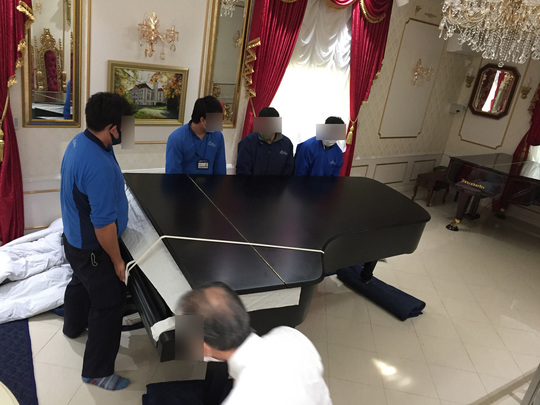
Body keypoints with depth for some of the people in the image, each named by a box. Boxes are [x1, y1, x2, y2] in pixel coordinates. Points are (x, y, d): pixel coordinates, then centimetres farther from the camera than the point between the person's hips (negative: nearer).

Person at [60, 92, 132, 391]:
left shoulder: (78, 142, -5)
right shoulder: (100, 166, -36)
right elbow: (103, 223, -30)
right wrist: (117, 260, -18)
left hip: (74, 239, 10)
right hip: (92, 249, -10)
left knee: (81, 283, 33)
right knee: (109, 305, 5)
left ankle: (73, 326, 61)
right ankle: (97, 372, 22)